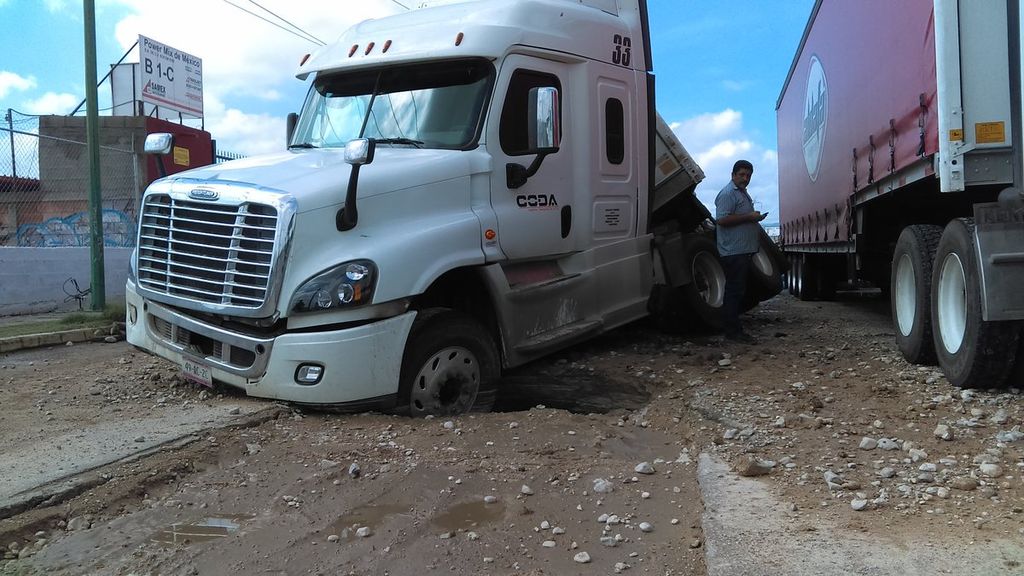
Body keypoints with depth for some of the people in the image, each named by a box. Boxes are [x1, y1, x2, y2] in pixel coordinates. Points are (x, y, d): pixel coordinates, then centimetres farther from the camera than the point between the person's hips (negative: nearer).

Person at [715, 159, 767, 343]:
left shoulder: (743, 193, 21)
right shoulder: (728, 193, -12)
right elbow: (722, 219, -23)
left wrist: (756, 218, 17)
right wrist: (749, 217, -19)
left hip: (744, 250, 10)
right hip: (733, 251, -10)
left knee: (737, 290, 13)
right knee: (734, 291, -8)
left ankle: (732, 326, 20)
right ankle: (733, 331, -5)